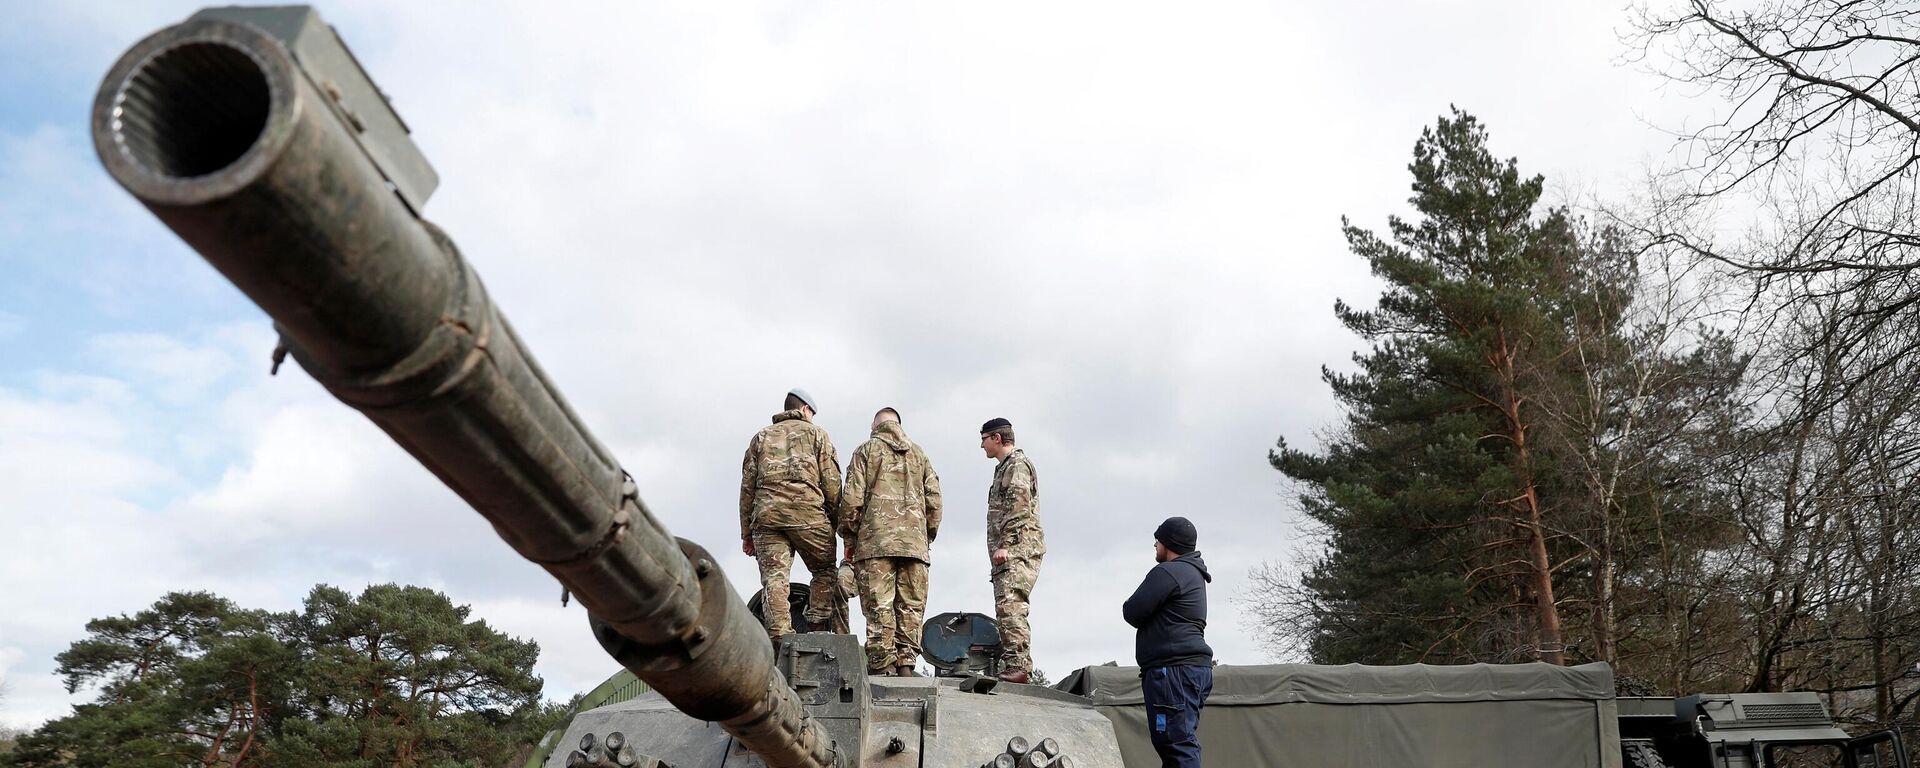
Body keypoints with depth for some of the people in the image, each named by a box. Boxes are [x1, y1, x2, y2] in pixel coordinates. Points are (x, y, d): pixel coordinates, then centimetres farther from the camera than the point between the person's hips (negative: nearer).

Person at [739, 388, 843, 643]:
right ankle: (818, 625, 0)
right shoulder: (816, 433, 15)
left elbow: (747, 486, 16)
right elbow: (831, 483, 4)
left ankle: (779, 638, -14)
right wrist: (836, 522, 9)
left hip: (766, 514, 2)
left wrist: (746, 532, 16)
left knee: (774, 579, -3)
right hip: (807, 512, -2)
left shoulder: (761, 436, 23)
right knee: (824, 570, 13)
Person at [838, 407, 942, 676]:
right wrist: (928, 537, 20)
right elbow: (934, 500, 12)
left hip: (876, 539, -3)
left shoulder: (866, 450, 8)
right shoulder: (918, 454, 18)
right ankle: (905, 664, -3)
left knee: (879, 607, -5)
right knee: (910, 607, 5)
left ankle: (882, 668, -10)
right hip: (914, 541, 3)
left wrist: (849, 538, 9)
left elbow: (852, 497, 0)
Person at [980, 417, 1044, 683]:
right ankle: (1017, 668, 9)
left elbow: (1019, 507, -15)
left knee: (1010, 606, -20)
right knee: (1009, 610, 8)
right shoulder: (1004, 467, 27)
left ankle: (1018, 666, -25)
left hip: (1018, 549, -11)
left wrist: (1005, 545, -21)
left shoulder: (1017, 463, -3)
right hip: (1010, 552, 11)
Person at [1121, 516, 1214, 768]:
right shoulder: (1194, 573, 23)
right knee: (1183, 743, 9)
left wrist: (1130, 608, 9)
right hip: (1193, 665, 10)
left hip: (1174, 670, -10)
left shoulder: (1168, 572, -10)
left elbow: (1132, 612, -10)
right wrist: (1151, 617, 11)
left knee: (1177, 743, -14)